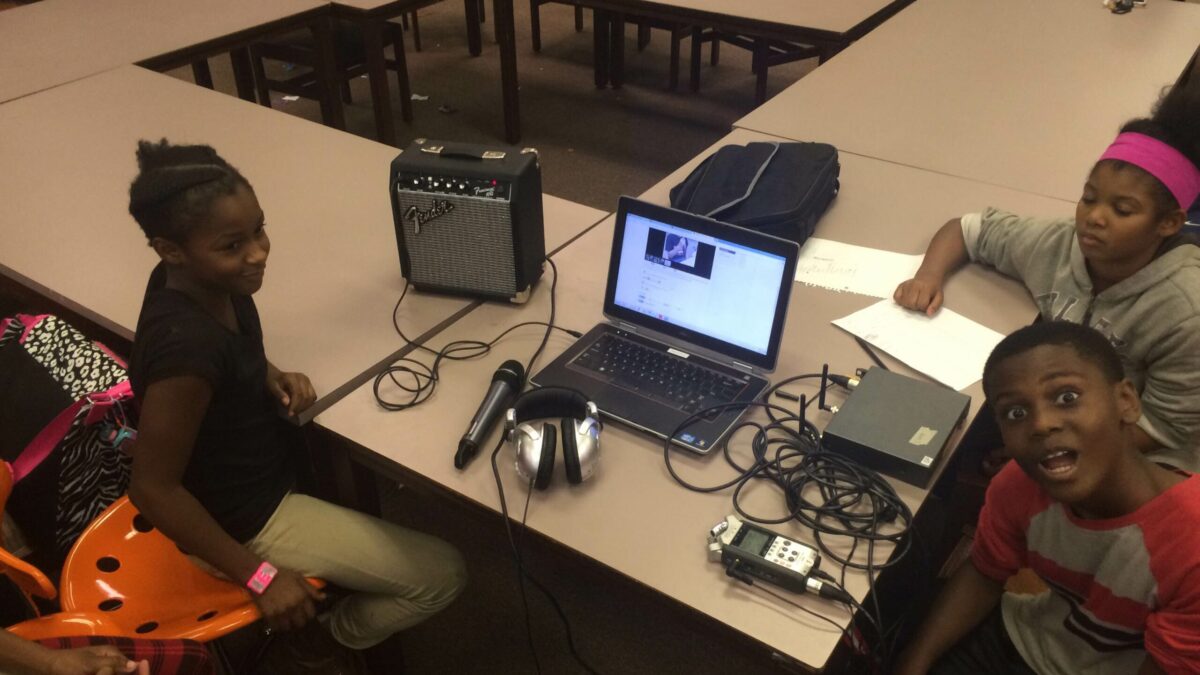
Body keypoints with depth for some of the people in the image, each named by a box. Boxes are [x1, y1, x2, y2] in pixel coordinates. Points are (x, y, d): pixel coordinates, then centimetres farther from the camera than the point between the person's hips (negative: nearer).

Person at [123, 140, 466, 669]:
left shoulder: (196, 279, -12)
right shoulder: (187, 344, -37)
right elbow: (152, 488, -29)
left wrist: (273, 378, -9)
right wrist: (259, 577, -21)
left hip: (261, 460, 8)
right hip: (247, 519, -8)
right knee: (442, 575, -4)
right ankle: (332, 637, 26)